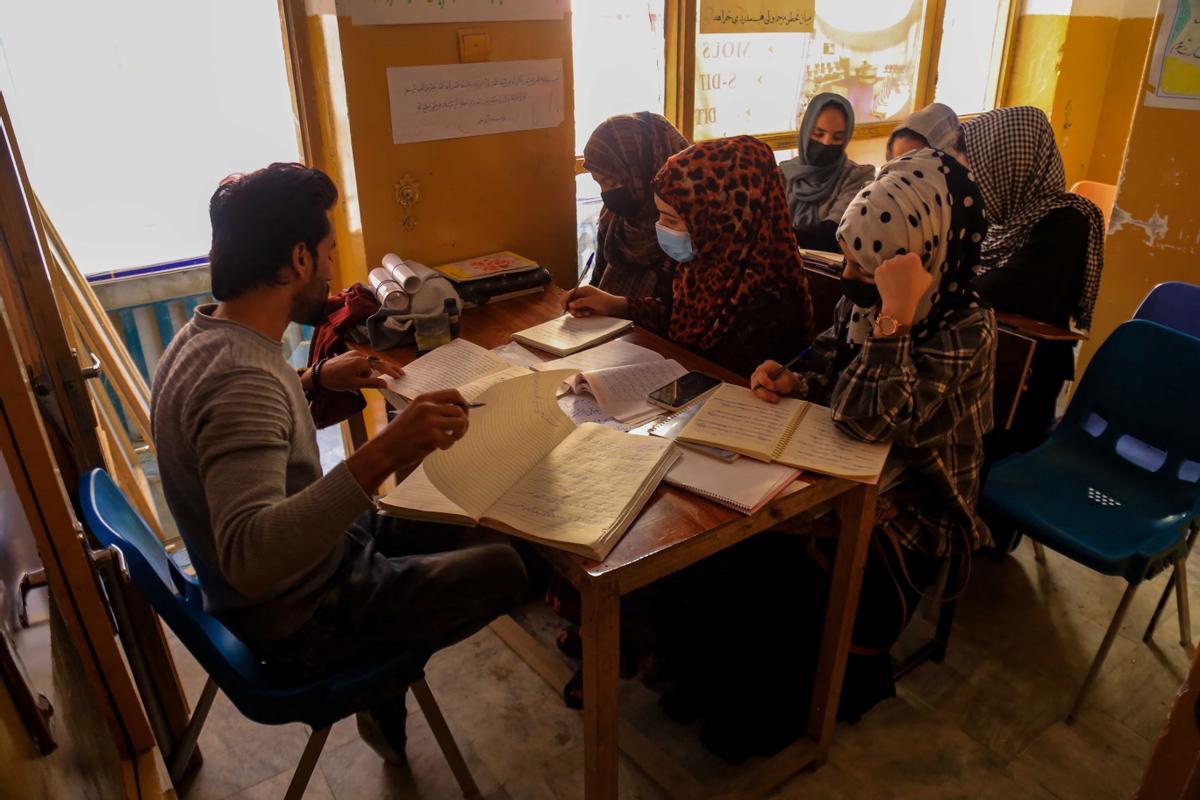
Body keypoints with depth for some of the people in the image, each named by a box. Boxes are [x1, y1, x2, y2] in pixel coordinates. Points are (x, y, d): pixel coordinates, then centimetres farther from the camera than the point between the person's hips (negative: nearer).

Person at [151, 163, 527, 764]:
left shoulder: (206, 335, -3)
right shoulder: (241, 380, -35)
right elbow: (249, 560, -45)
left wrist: (314, 380, 7)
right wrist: (383, 453, -53)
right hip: (302, 621, -9)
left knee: (454, 526, 20)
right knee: (504, 568, 1)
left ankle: (383, 694, 27)